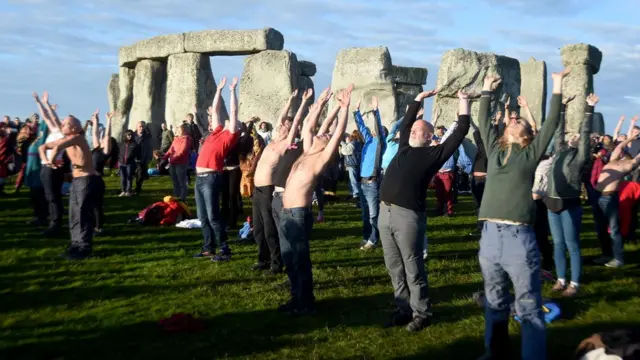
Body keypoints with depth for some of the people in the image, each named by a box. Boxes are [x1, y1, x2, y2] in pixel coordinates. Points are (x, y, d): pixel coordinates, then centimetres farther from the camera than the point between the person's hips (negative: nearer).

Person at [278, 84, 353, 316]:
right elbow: (308, 127, 26)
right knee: (289, 259, 13)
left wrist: (344, 107, -14)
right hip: (286, 213, 8)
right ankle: (296, 298, 24)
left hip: (299, 214, -8)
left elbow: (339, 133, -14)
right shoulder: (307, 153, 15)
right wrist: (319, 105, 28)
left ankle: (307, 303, 8)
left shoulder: (322, 157, -5)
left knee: (300, 260, -2)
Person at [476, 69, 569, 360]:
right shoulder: (494, 150, 15)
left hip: (519, 237, -4)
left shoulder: (531, 153, 6)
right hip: (489, 236, 4)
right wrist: (487, 91, 26)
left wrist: (557, 87, 2)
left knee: (528, 306, 0)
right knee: (494, 301, 16)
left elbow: (552, 123, 1)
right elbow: (483, 122, 21)